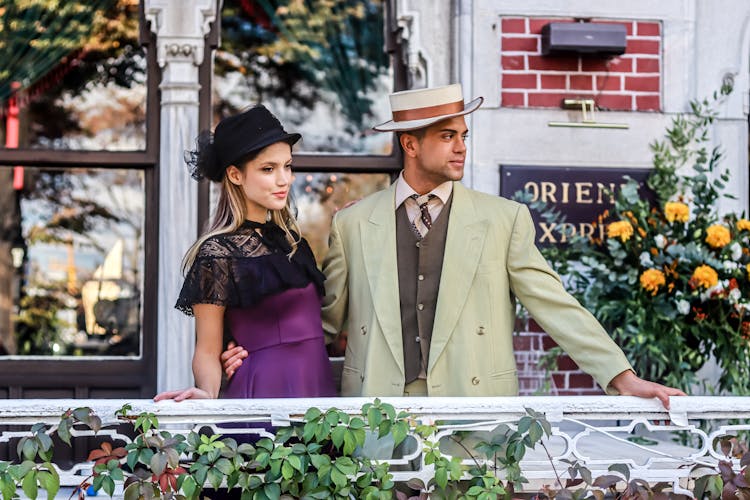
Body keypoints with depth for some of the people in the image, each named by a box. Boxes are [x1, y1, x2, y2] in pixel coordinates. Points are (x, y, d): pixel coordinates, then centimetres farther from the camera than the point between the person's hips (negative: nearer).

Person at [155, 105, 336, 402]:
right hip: (265, 389, -7)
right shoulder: (218, 253, -8)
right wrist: (208, 394, -27)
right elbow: (207, 352, -7)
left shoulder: (288, 238, 14)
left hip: (319, 388, 7)